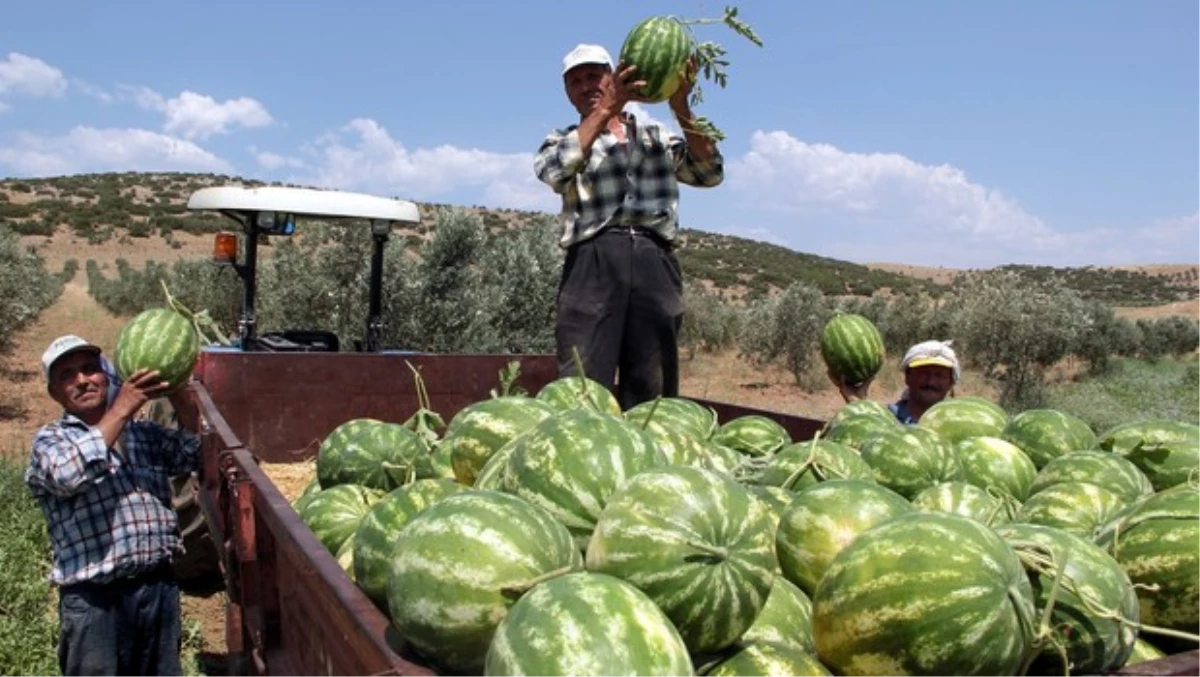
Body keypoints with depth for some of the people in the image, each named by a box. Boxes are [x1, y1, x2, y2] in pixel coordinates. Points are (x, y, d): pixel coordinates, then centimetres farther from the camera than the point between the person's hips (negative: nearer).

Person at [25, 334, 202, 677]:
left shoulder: (145, 432, 13)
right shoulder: (50, 439, -1)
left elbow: (192, 454, -1)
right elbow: (70, 475, -22)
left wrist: (178, 390, -15)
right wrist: (121, 410, -21)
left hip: (159, 585, 4)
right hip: (94, 597, -4)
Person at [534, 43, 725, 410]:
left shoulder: (657, 137, 23)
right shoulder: (563, 141, 19)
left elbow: (710, 173, 9)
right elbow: (554, 171, -6)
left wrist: (681, 109, -1)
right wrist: (607, 108, -10)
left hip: (655, 265, 2)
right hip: (594, 263, -2)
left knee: (653, 393, 2)